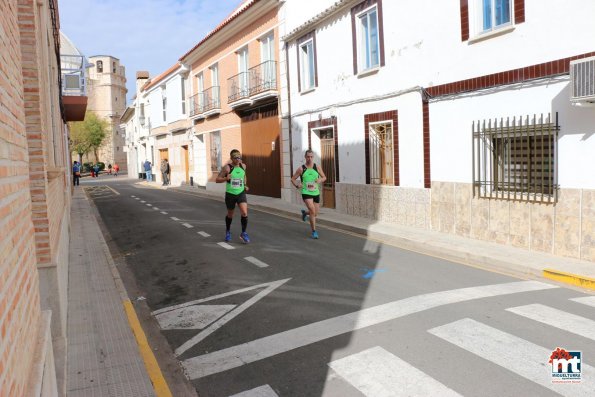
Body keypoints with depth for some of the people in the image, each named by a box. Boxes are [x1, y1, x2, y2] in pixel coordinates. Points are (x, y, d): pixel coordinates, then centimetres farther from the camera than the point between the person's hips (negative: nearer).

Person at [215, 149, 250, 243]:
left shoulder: (243, 166, 1)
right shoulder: (227, 167, -12)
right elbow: (217, 180, -11)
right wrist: (225, 178, -30)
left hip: (241, 193, 2)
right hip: (230, 194, -2)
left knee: (244, 213, -16)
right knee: (230, 215, 14)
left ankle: (243, 233, 1)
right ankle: (228, 231, 41)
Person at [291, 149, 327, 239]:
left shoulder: (317, 167, 2)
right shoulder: (301, 169, -4)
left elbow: (324, 177, 11)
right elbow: (293, 179, 5)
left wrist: (320, 180, -12)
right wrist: (297, 186, -14)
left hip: (316, 193, 4)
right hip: (306, 193, -4)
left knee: (315, 213, 12)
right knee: (312, 211, -21)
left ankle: (305, 212, 46)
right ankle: (314, 231, -9)